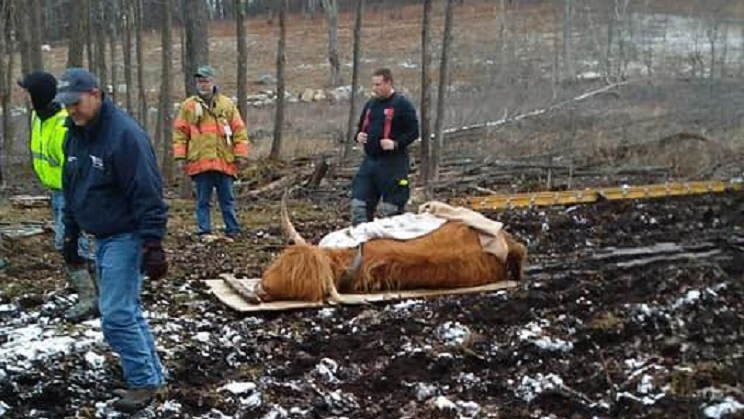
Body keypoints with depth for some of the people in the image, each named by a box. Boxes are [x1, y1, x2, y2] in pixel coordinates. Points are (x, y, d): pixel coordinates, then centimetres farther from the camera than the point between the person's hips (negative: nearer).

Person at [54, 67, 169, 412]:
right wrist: (70, 237, 19)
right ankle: (150, 376, 23)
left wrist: (152, 245, -25)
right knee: (126, 310, 13)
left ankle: (144, 381, 2)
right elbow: (71, 191, 18)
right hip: (102, 238, 9)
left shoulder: (124, 134, -20)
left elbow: (148, 196, -22)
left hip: (125, 237, -8)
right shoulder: (74, 135, 7)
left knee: (116, 314, -11)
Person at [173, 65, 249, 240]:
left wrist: (241, 154, 1)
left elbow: (239, 130, 7)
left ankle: (233, 231, 11)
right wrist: (180, 156, -1)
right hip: (199, 162, 0)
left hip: (225, 161, 0)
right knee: (203, 200, 4)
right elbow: (180, 132, 5)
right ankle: (204, 231, 10)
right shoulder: (188, 106, 6)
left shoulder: (227, 104, 8)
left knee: (227, 199, 6)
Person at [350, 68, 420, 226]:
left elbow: (413, 131, -9)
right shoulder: (371, 104, 14)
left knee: (391, 208, -1)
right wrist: (358, 135, 2)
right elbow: (362, 126, 25)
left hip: (392, 164, -7)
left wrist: (396, 143, -22)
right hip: (369, 160, 7)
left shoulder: (402, 104, -7)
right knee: (358, 203, 4)